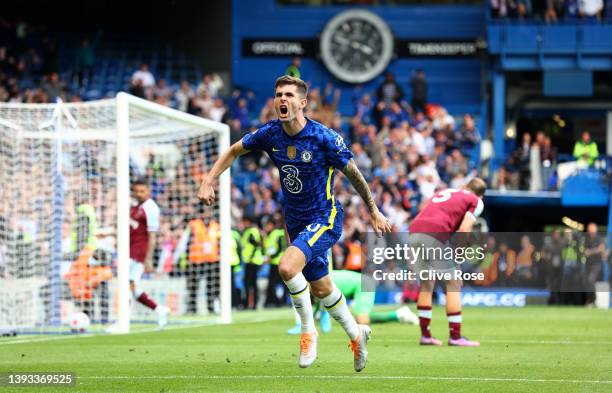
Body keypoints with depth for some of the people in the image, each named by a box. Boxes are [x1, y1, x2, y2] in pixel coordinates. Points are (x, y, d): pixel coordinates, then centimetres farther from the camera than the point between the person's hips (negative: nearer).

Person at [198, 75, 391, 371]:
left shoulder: (324, 138, -20)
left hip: (325, 219, -6)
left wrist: (373, 211, 2)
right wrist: (208, 182, -1)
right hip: (295, 222, 6)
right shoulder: (270, 133, -7)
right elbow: (234, 151, 10)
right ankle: (356, 334, 40)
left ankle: (308, 330, -7)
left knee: (287, 267, -28)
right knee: (321, 288, 16)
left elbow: (353, 173, -7)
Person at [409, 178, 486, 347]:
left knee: (426, 282, 19)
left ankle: (425, 334, 21)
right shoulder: (476, 201, 14)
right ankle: (455, 336, 3)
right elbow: (464, 229, -2)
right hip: (437, 234, -6)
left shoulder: (443, 192, 32)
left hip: (415, 231, 6)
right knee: (453, 282, 5)